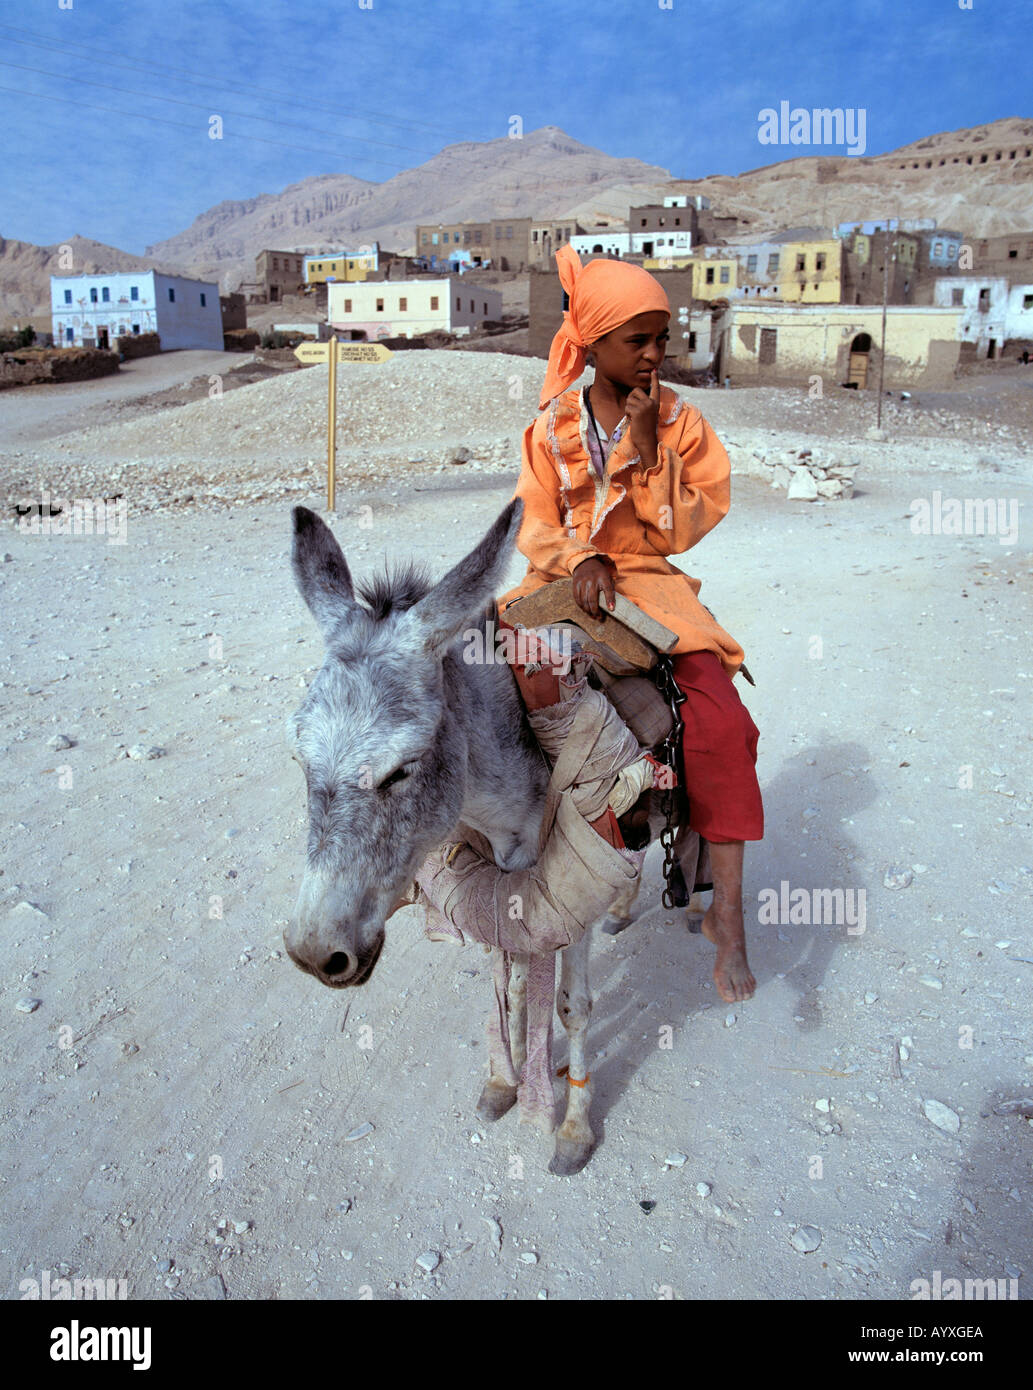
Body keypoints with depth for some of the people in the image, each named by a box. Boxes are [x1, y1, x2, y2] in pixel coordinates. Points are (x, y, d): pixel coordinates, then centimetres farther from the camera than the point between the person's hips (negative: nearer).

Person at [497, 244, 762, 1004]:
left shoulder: (682, 423, 3)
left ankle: (727, 912, -15)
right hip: (566, 577, 2)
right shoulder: (552, 426, 5)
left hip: (653, 584, -1)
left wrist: (649, 448, -13)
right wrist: (580, 557, -19)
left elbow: (685, 529, -2)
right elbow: (535, 521, 2)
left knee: (720, 720, -24)